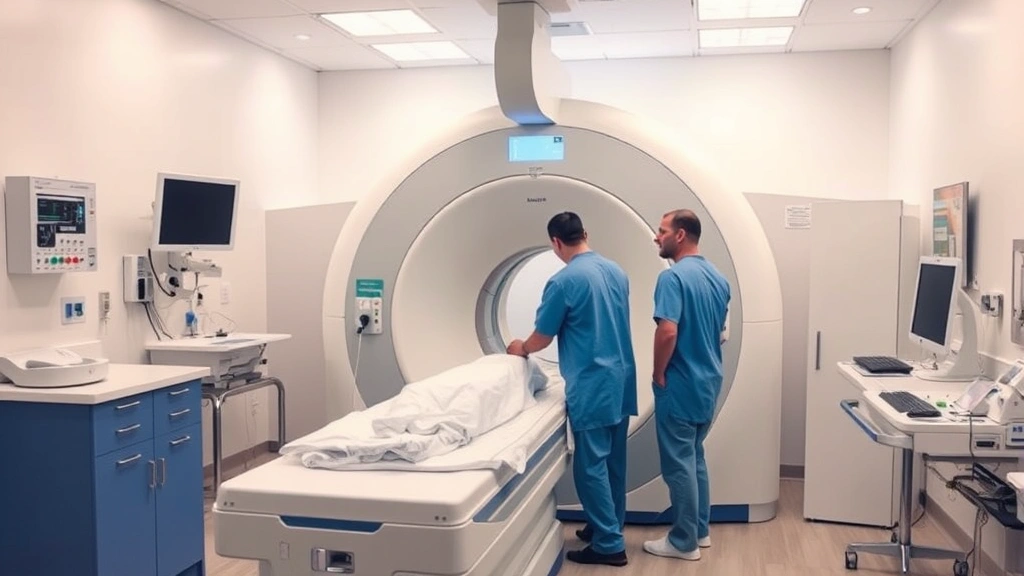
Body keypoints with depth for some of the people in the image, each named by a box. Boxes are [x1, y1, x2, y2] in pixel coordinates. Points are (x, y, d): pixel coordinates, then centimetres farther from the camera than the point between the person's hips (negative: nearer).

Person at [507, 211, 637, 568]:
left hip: (591, 385, -8)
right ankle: (610, 526, 29)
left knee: (591, 465, 0)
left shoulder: (563, 281, -15)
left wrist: (521, 349, 15)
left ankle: (609, 545, 4)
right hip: (621, 380, 8)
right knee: (614, 461, 17)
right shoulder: (617, 272, 8)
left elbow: (543, 337, -7)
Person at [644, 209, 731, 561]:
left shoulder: (673, 277, -18)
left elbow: (667, 332, -27)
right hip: (708, 382, 9)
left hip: (680, 386, -9)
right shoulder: (719, 278, 9)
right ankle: (700, 531, 28)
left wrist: (659, 374, -15)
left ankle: (684, 543, 11)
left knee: (678, 464, 1)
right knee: (695, 457, 19)